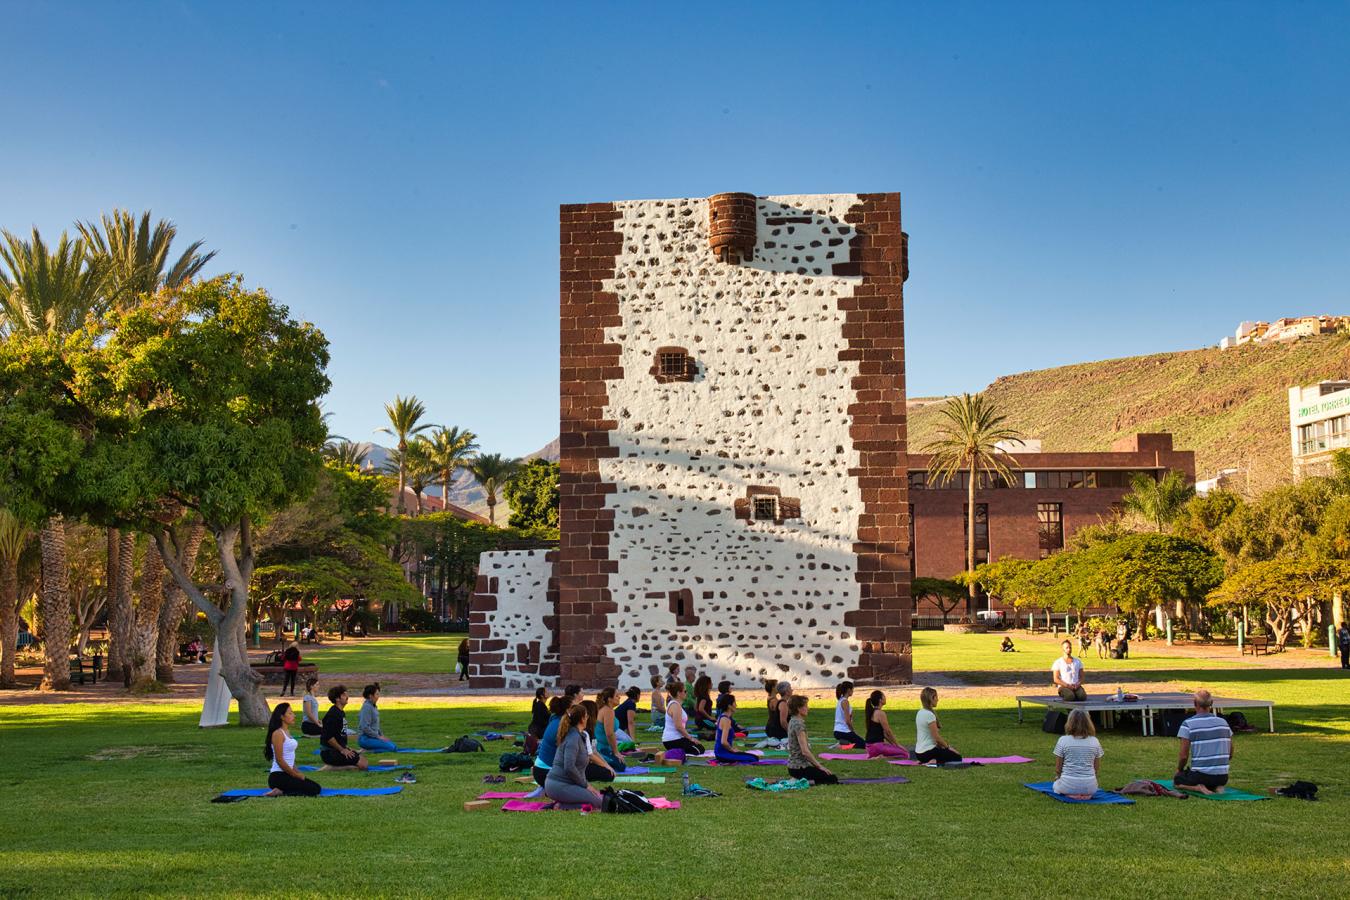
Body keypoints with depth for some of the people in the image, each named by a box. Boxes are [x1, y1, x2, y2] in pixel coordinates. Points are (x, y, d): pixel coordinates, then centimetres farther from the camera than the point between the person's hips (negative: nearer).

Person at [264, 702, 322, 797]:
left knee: (315, 786, 12)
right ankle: (281, 792, -11)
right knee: (314, 789, -14)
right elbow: (279, 760, -17)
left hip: (286, 775, 9)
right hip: (278, 777, -9)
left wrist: (298, 773, 11)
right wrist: (296, 775, -11)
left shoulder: (287, 732, 14)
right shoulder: (278, 734, -14)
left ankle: (281, 791, 7)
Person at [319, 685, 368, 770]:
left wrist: (346, 748, 12)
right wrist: (342, 750, -17)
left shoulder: (341, 713, 14)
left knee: (363, 760, 7)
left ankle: (332, 766, 4)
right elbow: (329, 737, -23)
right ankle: (332, 767, -11)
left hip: (339, 750, 10)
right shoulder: (333, 714, -17)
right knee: (362, 764, -16)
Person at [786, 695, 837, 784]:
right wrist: (820, 766, -16)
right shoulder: (799, 724, -19)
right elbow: (805, 751, -23)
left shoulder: (793, 721, 11)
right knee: (833, 779, -7)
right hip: (799, 767, -9)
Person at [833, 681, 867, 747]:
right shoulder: (845, 701, -15)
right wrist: (853, 731, -5)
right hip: (844, 732, -9)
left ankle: (843, 743, 8)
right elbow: (848, 721, -19)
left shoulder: (840, 700, 13)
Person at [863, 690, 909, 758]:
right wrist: (897, 744, 2)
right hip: (876, 745, -9)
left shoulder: (871, 712, 14)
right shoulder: (880, 713, -14)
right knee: (905, 755, -9)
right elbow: (888, 732, -10)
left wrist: (893, 744, 18)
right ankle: (882, 757, -14)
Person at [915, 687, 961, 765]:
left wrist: (946, 746, 14)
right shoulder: (929, 715, -19)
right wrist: (948, 747, -1)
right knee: (957, 757, 3)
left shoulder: (920, 713, 10)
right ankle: (936, 762, -13)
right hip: (928, 752, -9)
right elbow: (937, 737, -16)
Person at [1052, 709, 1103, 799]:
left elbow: (1058, 768, 0)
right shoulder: (1095, 741, 0)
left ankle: (1070, 794, 1)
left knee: (1056, 785, 32)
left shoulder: (1063, 740, -6)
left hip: (1068, 785, -3)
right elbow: (1097, 768, 7)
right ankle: (1086, 794, 5)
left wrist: (1058, 777, 21)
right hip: (1089, 786, 3)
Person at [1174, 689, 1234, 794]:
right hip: (1222, 777, 4)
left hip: (1200, 775, -4)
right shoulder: (1223, 722, 6)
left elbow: (1183, 756, -9)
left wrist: (1179, 770, 10)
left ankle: (1197, 788, -5)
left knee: (1176, 780, 24)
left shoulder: (1188, 724, -9)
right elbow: (1230, 755, 10)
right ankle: (1215, 787, 4)